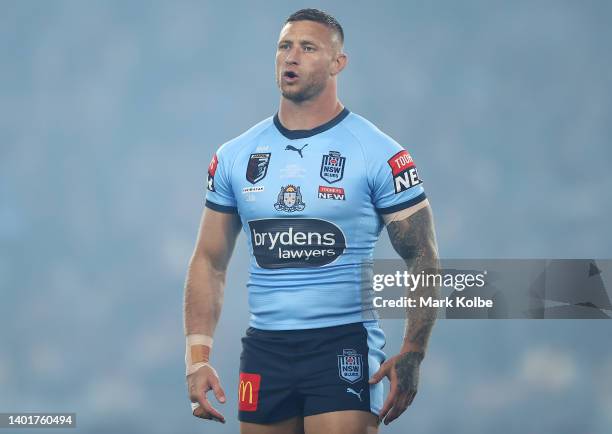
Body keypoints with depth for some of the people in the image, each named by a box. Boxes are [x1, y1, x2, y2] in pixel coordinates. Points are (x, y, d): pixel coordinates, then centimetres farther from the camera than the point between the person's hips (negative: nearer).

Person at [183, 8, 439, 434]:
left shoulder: (379, 155, -4)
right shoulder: (234, 157, 8)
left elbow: (423, 260, -2)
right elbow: (210, 261, 12)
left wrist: (412, 355, -12)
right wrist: (198, 356, 1)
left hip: (343, 347, -4)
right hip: (264, 350, 4)